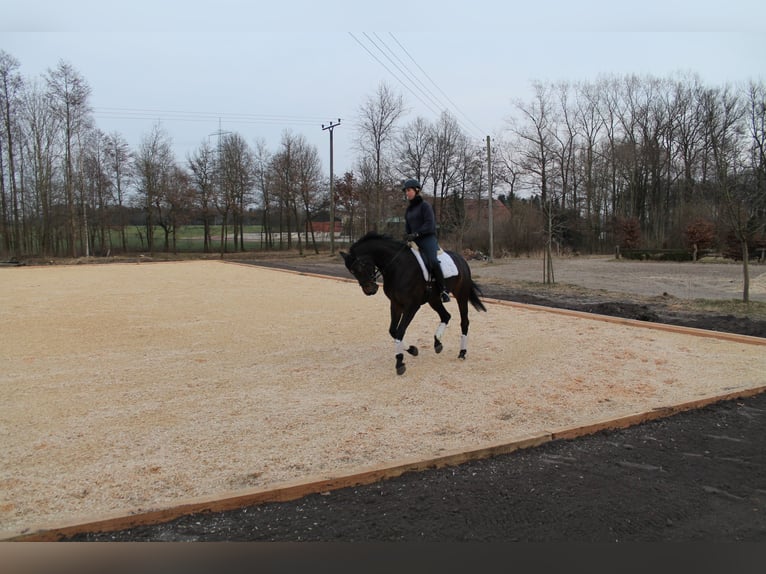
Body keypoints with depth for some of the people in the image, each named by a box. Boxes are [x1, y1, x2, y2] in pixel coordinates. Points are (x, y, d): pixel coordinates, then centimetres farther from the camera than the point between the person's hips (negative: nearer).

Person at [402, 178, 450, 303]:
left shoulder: (425, 205, -3)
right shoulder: (408, 209, 18)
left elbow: (429, 225, -13)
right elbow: (407, 227, 21)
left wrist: (416, 234, -20)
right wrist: (408, 237, 3)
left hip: (428, 238, -8)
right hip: (414, 241, 8)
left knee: (433, 261, -29)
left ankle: (443, 290, -23)